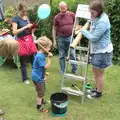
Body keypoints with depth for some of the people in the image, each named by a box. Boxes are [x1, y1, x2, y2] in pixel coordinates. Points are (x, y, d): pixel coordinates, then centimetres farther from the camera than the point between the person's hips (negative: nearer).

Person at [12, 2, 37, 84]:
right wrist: (26, 27, -20)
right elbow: (14, 32, -17)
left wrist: (32, 28, -2)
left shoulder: (27, 17, 11)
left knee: (34, 59, 7)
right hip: (22, 41, -5)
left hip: (29, 40, 5)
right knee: (23, 61, 4)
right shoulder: (16, 18, -7)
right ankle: (25, 78, 18)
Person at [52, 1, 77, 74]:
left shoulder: (72, 15, -2)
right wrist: (54, 40, -2)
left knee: (72, 54, 4)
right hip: (61, 38, 0)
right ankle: (62, 70, 21)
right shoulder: (56, 17, -6)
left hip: (70, 37, 1)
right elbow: (54, 29, 0)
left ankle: (74, 70, 17)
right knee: (62, 55, 8)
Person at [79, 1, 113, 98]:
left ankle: (99, 93, 26)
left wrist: (83, 31, -11)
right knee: (95, 71, 21)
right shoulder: (98, 17, 4)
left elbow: (93, 38, -23)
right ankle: (98, 89, 39)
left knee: (99, 73, 6)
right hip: (97, 50, 10)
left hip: (102, 51, -10)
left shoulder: (102, 22, -26)